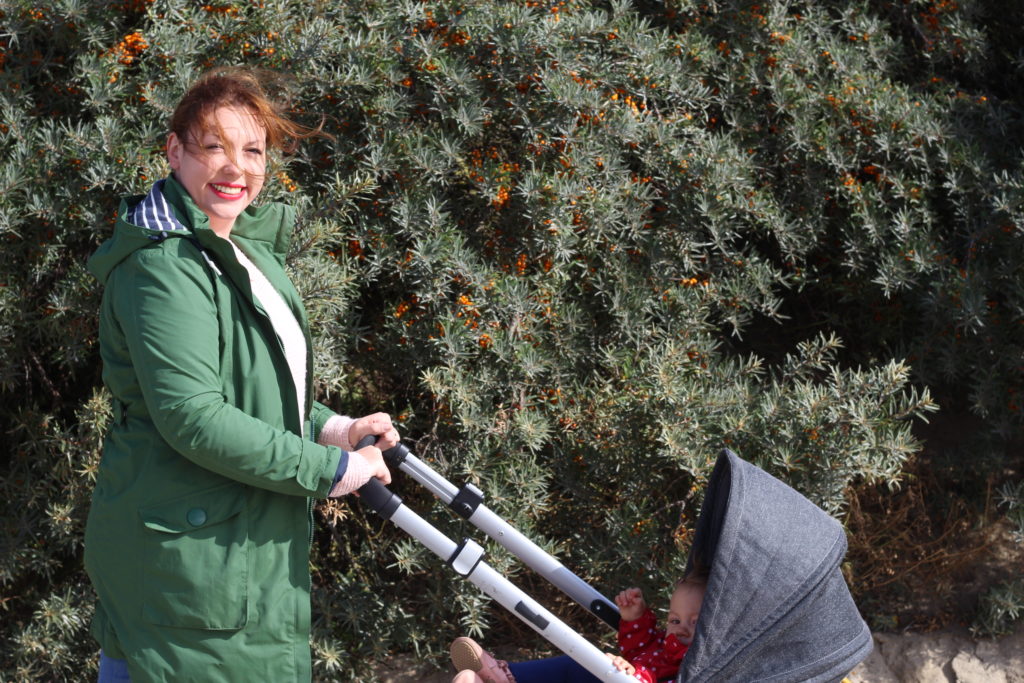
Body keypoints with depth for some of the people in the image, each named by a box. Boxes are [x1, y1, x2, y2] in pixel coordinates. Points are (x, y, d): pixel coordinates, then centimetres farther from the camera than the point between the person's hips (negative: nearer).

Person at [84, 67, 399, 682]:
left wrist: (332, 427, 6)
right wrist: (331, 470, -19)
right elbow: (192, 417, -25)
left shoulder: (252, 251, 15)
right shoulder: (164, 267, -18)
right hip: (189, 551, -10)